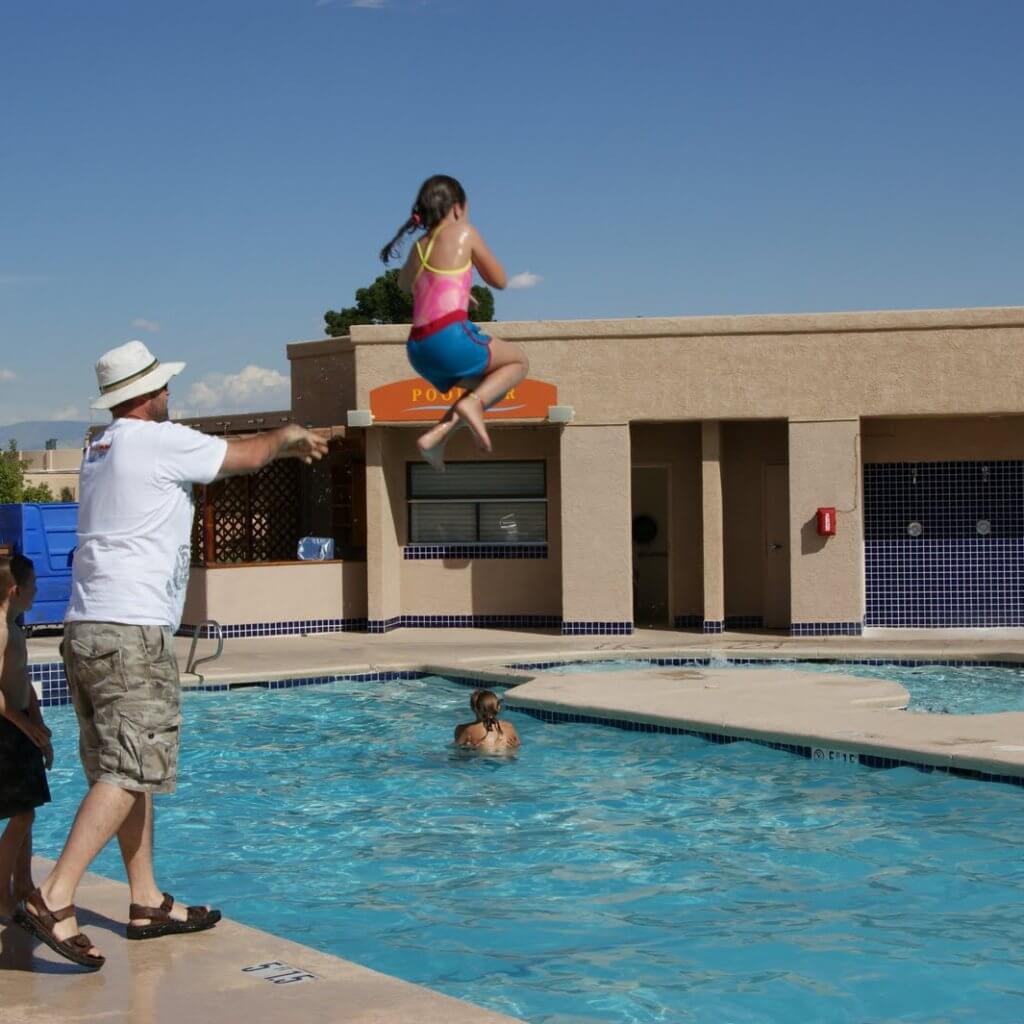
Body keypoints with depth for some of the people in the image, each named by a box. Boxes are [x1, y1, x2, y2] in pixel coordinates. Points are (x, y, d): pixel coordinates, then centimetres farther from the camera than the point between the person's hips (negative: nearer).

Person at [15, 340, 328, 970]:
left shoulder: (100, 452, 19)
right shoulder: (159, 441, -7)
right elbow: (248, 456, 4)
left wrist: (285, 447, 38)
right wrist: (287, 435, 26)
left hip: (85, 631, 9)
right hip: (133, 633, -9)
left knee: (130, 771, 14)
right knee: (128, 773, -11)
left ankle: (148, 903, 21)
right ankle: (53, 899, -20)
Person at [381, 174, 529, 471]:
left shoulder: (419, 246, 21)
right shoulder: (464, 233, 5)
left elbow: (405, 283, 43)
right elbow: (499, 280, 12)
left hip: (418, 349, 7)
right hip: (450, 337, -7)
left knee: (488, 385, 27)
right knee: (518, 361, 17)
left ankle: (436, 435, 7)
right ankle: (472, 402, -10)